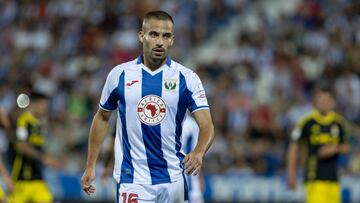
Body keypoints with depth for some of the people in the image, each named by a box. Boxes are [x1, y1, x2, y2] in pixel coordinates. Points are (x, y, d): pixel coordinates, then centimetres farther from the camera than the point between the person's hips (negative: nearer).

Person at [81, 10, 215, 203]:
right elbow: (102, 117, 13)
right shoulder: (120, 74, 0)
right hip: (133, 179, -1)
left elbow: (207, 125, -10)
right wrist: (90, 166, 11)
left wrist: (198, 152, -31)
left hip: (173, 179, 1)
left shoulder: (187, 78, -2)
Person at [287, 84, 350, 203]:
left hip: (333, 178, 4)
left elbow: (345, 147, 19)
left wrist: (335, 149, -5)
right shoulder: (307, 121, -3)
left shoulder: (339, 122, 7)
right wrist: (291, 172, 0)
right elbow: (294, 147, 4)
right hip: (314, 178, -4)